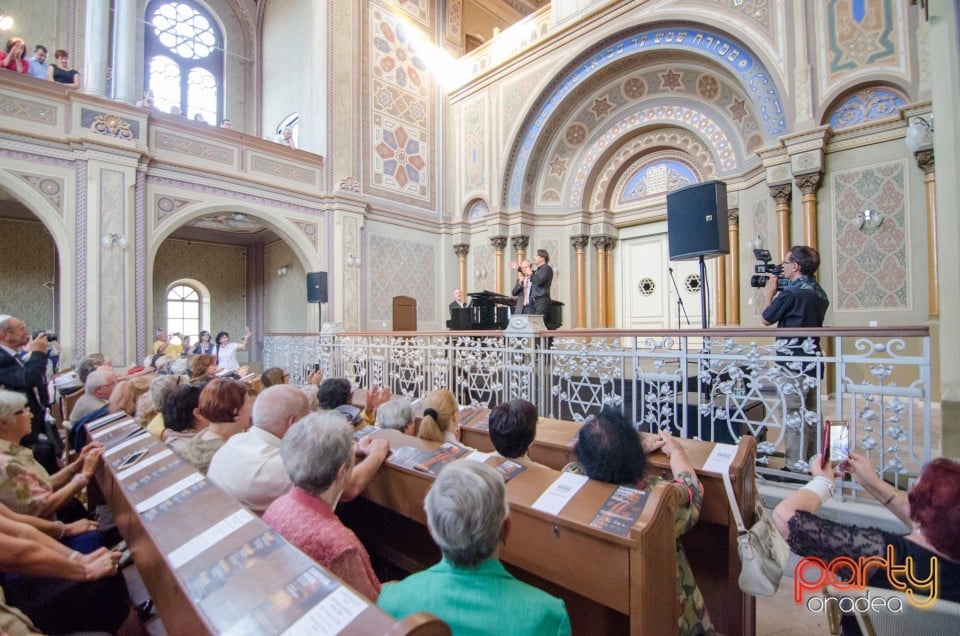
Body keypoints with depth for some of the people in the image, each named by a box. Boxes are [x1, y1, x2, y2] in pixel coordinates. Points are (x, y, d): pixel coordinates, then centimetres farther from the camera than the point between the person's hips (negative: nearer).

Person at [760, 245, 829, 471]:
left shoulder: (791, 293, -18)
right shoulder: (819, 292, 10)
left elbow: (766, 319, -5)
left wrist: (769, 294, 10)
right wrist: (779, 294, 16)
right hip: (812, 360, 9)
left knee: (794, 414, -2)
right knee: (811, 412, 15)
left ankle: (795, 467, 4)